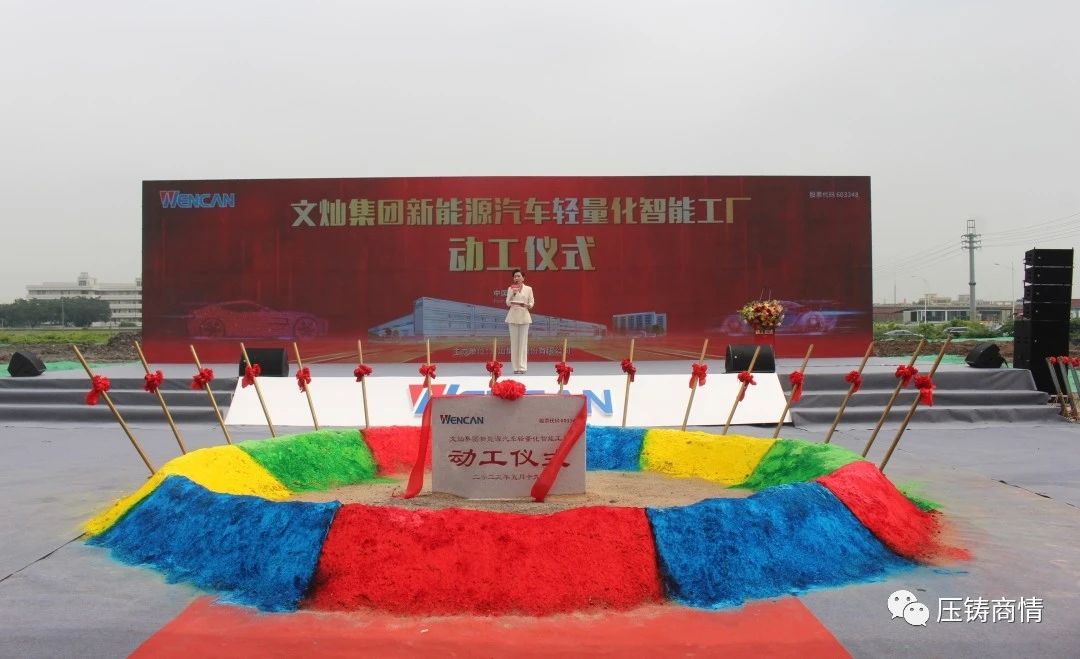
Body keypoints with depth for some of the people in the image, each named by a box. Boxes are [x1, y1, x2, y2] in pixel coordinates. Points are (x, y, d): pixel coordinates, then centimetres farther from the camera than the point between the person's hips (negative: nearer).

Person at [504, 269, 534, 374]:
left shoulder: (528, 289, 5)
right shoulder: (510, 289, 6)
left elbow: (532, 303, 3)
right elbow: (508, 303, 0)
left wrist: (526, 305, -18)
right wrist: (512, 294, -14)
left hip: (524, 316, -1)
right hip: (513, 316, 1)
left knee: (523, 341, -3)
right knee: (514, 341, 1)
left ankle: (522, 367, 0)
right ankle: (516, 367, 5)